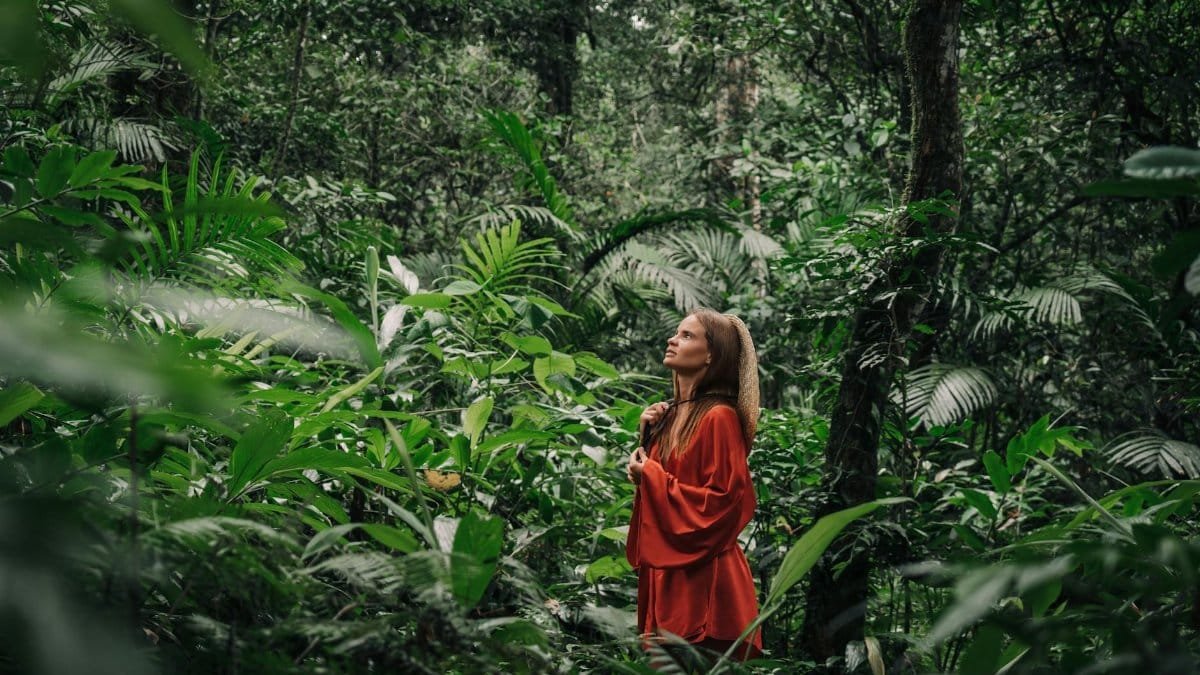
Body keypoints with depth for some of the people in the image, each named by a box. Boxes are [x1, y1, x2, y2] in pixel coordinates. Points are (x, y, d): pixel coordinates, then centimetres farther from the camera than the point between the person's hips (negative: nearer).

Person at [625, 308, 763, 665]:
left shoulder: (719, 417, -14)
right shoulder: (672, 412, 12)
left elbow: (723, 502, -18)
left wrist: (652, 478, -13)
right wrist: (648, 438, 3)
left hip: (702, 578, -8)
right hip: (666, 573, 8)